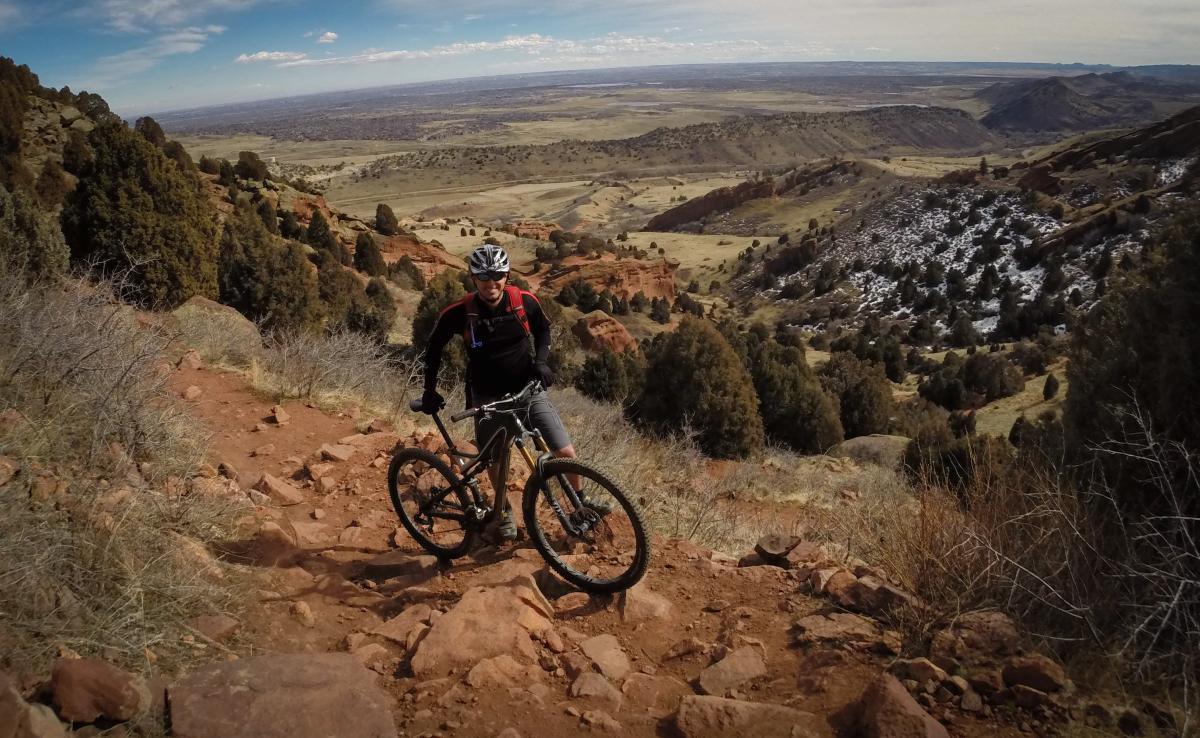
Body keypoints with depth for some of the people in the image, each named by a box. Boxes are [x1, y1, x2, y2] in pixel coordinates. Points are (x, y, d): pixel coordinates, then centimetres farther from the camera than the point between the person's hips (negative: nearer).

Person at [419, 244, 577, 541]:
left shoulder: (525, 301, -12)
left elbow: (542, 330, 9)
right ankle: (504, 512, 39)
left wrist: (541, 361, -7)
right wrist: (429, 391, 3)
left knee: (566, 454, -8)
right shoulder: (458, 313, -16)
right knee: (495, 460, 9)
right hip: (488, 397, 0)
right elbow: (434, 347, 1)